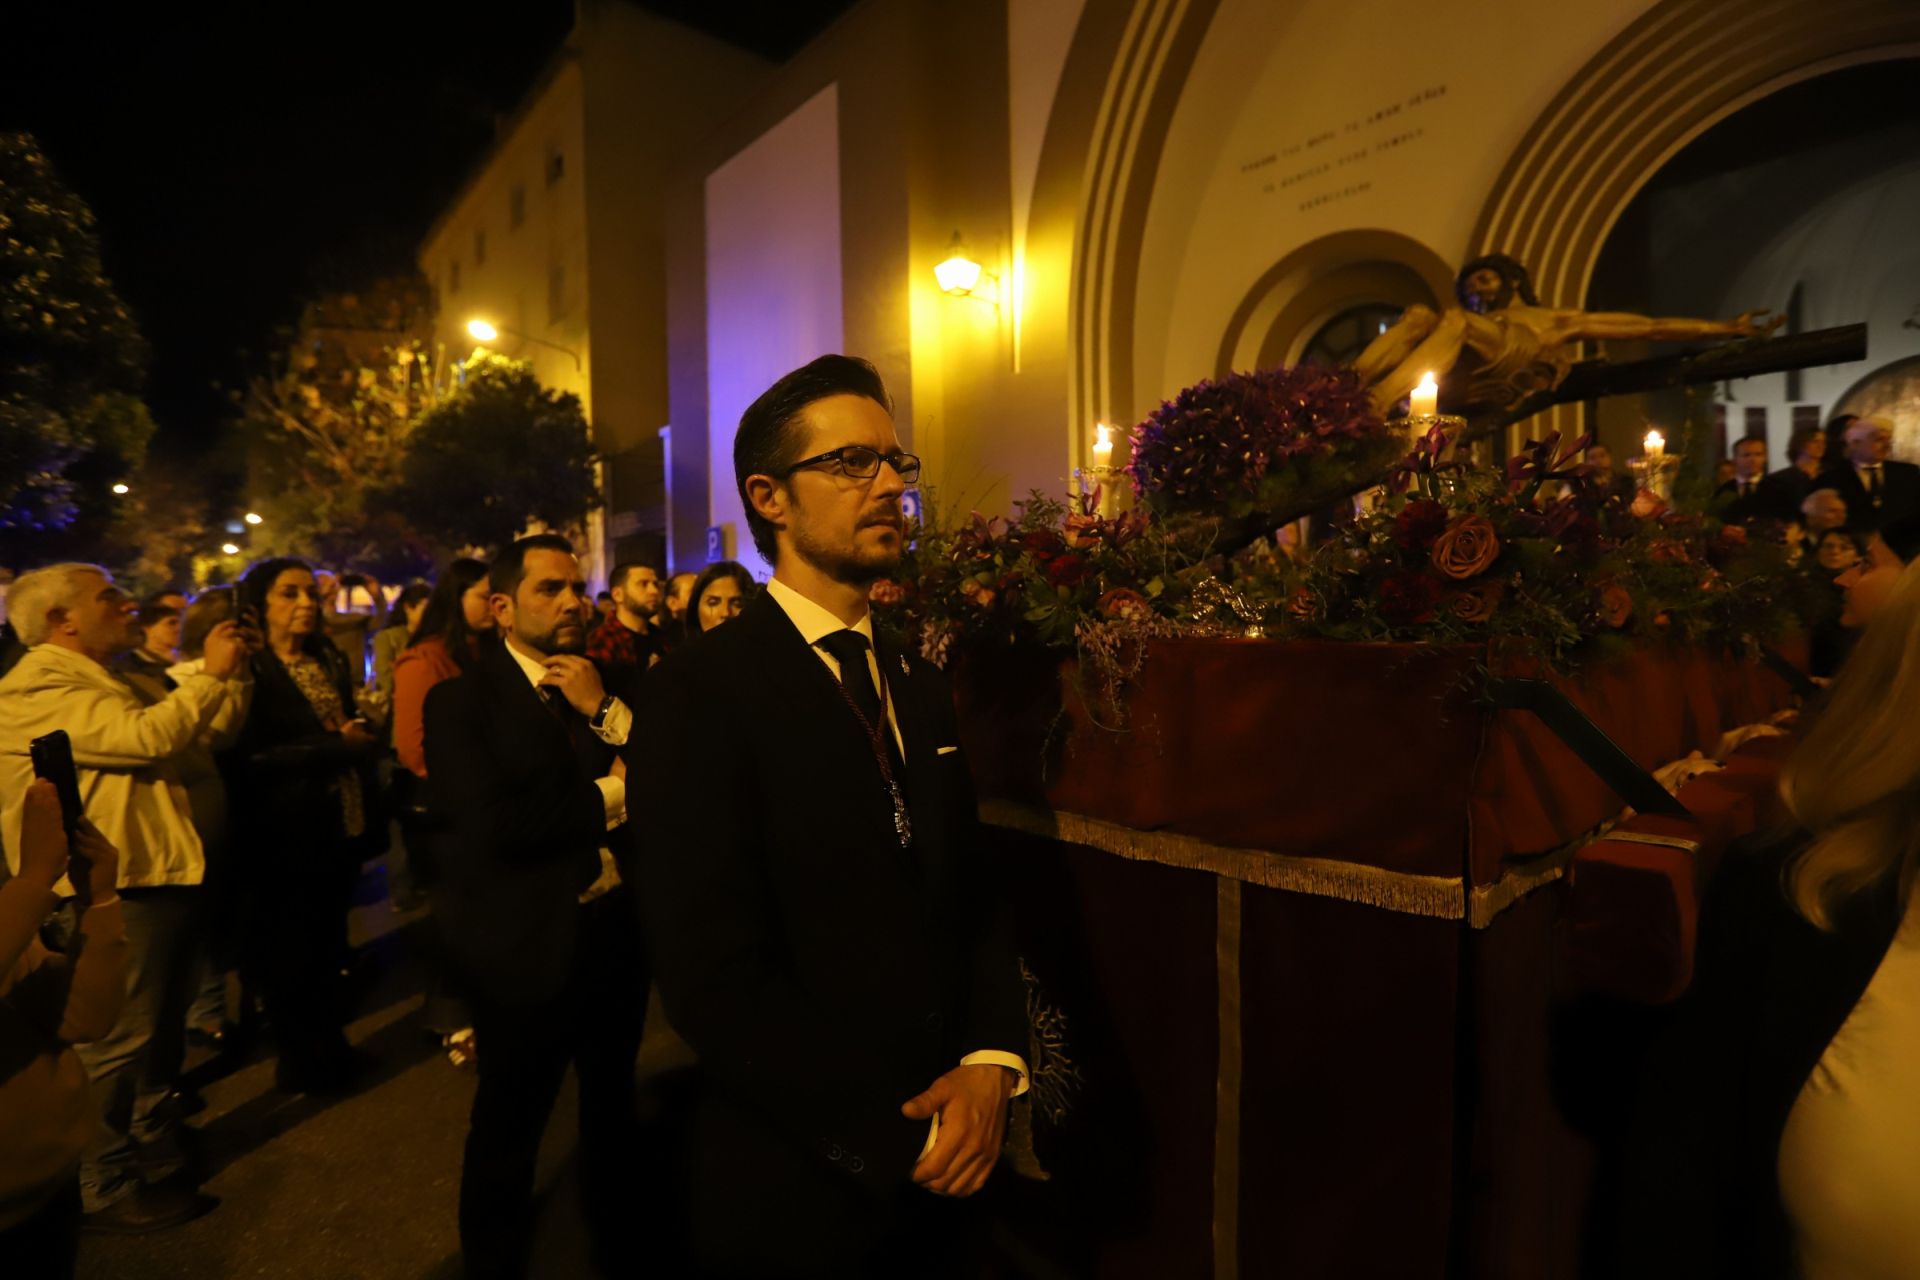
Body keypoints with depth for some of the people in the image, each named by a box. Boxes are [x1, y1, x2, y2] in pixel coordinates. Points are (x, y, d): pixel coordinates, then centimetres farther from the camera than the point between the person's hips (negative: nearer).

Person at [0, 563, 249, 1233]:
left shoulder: (105, 682, 19)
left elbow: (203, 739, 19)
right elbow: (148, 737, -28)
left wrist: (230, 675, 9)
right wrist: (210, 674, -19)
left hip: (157, 882, 11)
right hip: (111, 896, -11)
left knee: (160, 1036, 21)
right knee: (117, 1046, 2)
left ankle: (158, 1158, 37)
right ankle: (105, 1190, 18)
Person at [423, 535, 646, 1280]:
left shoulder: (615, 685, 2)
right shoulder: (460, 700, -11)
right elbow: (494, 824, -25)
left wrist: (605, 709, -18)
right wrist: (608, 797, -15)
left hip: (618, 931, 5)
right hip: (528, 944, -4)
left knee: (613, 1107, 24)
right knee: (509, 1127, 16)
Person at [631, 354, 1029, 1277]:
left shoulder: (922, 689, 5)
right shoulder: (701, 692, -17)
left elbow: (973, 898, 6)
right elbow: (716, 977, -21)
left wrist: (991, 1060, -9)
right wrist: (897, 1138, -17)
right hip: (800, 1195, -5)